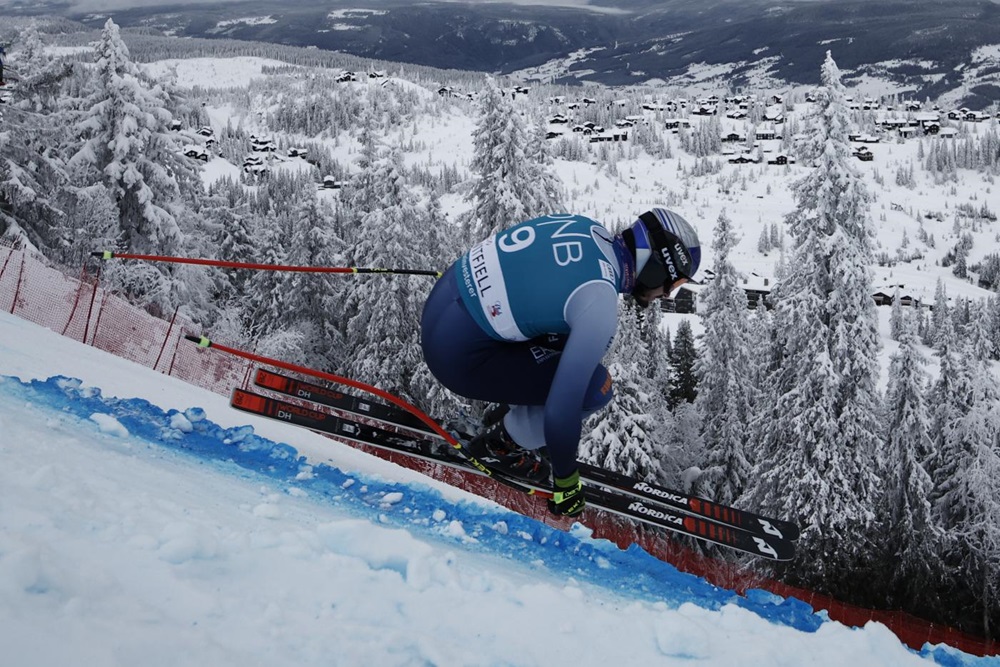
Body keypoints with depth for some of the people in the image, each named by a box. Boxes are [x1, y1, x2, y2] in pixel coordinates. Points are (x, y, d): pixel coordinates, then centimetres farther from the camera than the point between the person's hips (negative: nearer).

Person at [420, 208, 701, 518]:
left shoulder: (587, 227, -1)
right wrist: (565, 481, -6)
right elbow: (562, 407, -22)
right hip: (457, 356, -9)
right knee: (596, 388, -7)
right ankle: (500, 445, 14)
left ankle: (511, 413, 28)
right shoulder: (600, 303, -24)